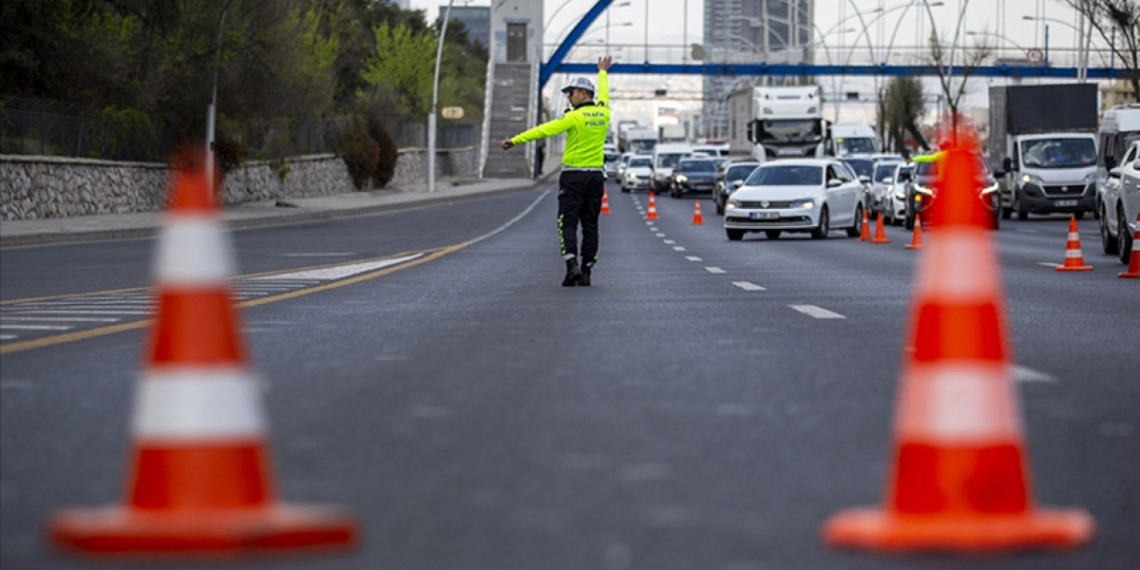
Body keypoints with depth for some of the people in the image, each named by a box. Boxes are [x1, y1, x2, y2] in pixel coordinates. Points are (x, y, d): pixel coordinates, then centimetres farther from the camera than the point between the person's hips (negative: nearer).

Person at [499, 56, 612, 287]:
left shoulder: (575, 116, -13)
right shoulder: (603, 113, 5)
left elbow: (544, 130, -19)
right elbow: (603, 95, 28)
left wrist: (515, 140, -20)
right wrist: (603, 72, 47)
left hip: (574, 175, -6)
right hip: (596, 176, 6)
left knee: (568, 223, -2)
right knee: (590, 224, 8)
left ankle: (572, 265, -18)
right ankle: (587, 271, 7)